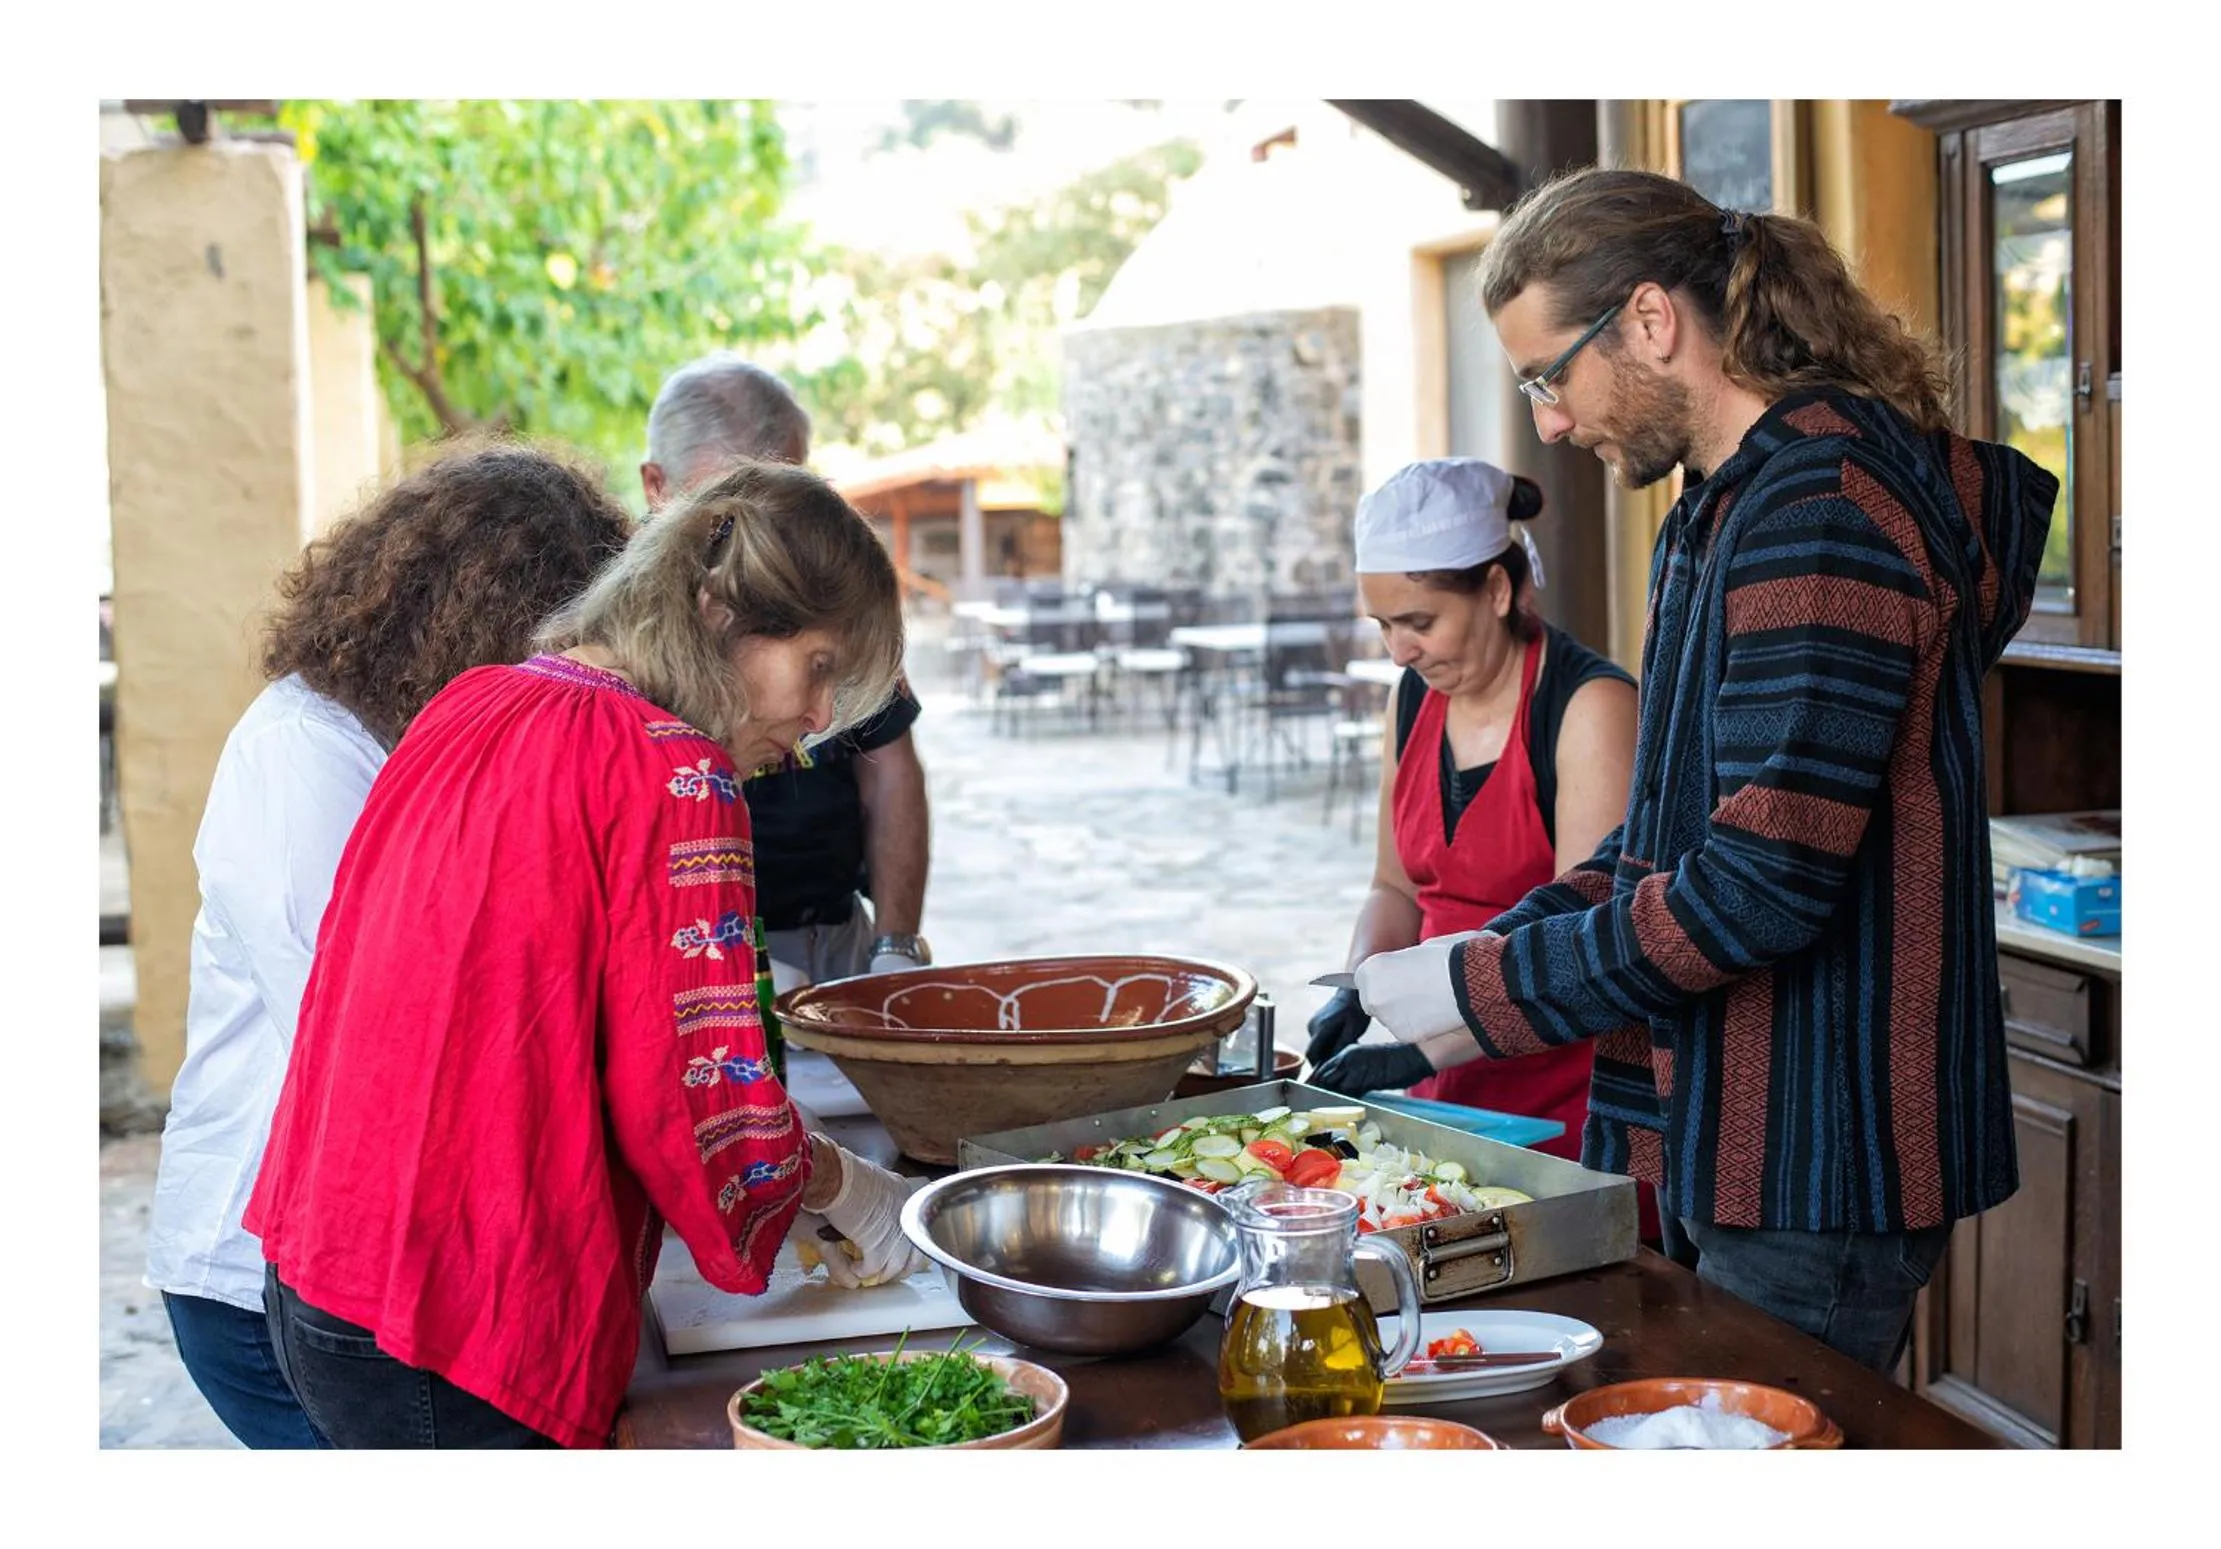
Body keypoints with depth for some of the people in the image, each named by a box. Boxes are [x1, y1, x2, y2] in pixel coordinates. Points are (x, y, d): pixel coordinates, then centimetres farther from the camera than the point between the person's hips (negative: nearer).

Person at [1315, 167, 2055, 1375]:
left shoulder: (1819, 500, -19)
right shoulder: (1724, 507, 15)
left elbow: (1769, 873, -25)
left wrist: (1481, 995, -17)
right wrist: (1460, 969, 7)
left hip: (1819, 1159, -10)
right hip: (1734, 1138, 10)